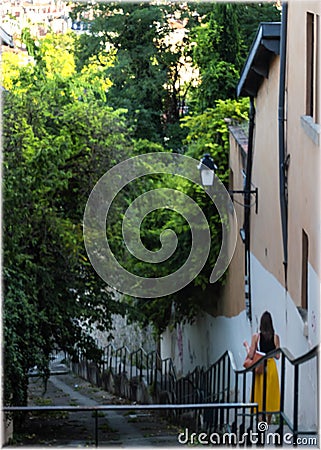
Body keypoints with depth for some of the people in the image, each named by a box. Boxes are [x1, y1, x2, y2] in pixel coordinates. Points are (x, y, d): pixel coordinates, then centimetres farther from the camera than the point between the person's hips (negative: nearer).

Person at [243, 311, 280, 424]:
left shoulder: (256, 336, -7)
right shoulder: (275, 337, -3)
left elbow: (251, 355, -7)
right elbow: (277, 356, -1)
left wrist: (246, 346, 10)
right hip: (271, 366, 1)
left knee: (260, 392, 6)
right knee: (271, 392, 12)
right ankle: (269, 420, 16)